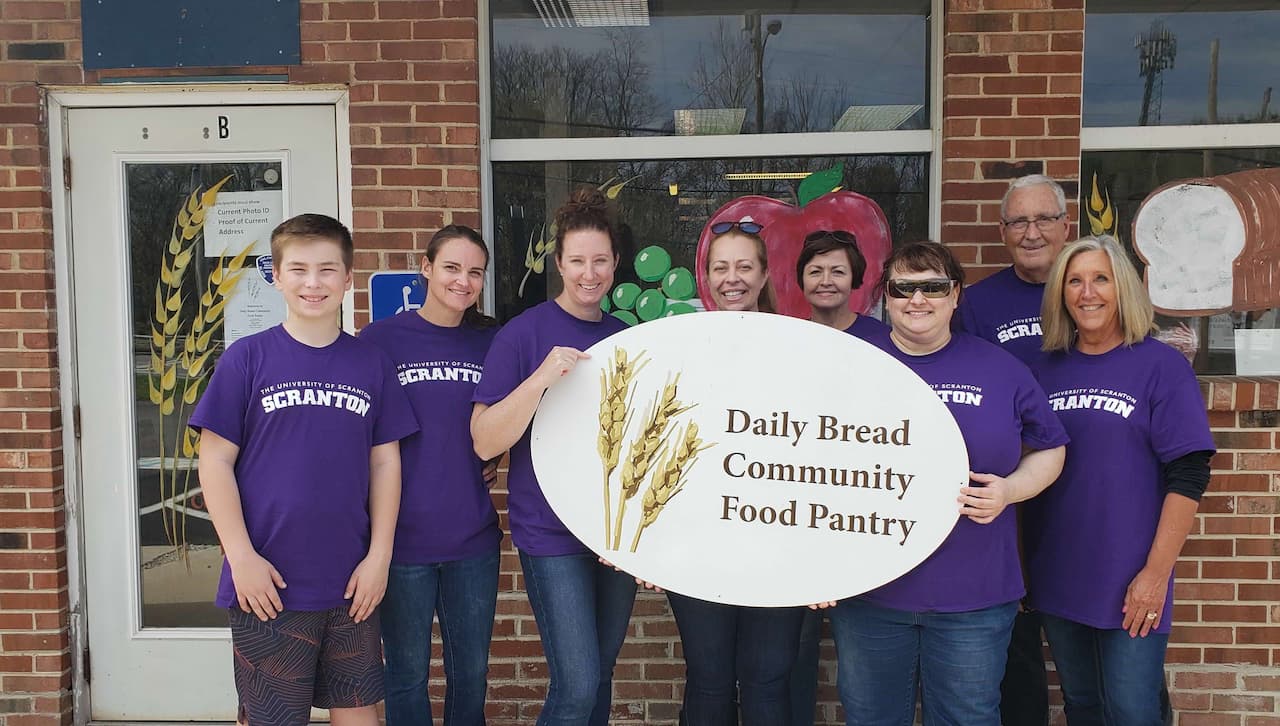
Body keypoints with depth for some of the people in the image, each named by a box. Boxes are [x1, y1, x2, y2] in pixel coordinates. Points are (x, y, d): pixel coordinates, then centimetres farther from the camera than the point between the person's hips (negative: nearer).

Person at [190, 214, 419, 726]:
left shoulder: (371, 364, 3)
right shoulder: (247, 358, -4)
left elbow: (385, 463, 5)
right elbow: (216, 461, -4)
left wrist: (379, 555, 0)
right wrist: (241, 557, -9)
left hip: (351, 585, 2)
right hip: (267, 585, -2)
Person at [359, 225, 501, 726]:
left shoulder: (491, 342, 4)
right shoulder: (381, 338, -4)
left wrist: (490, 458, -1)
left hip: (473, 536, 3)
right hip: (403, 535, -2)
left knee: (472, 674, 14)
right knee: (408, 677, 11)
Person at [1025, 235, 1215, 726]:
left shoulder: (1161, 365, -5)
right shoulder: (1049, 370, 6)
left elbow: (1189, 477, -10)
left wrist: (1156, 573, -14)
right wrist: (1020, 565, 7)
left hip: (1129, 587, -4)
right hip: (1056, 580, 4)